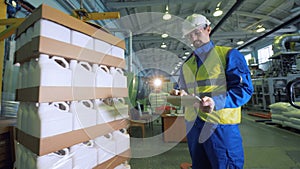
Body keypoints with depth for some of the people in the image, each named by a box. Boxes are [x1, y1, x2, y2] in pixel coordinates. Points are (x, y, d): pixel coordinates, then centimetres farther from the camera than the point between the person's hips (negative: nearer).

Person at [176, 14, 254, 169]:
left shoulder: (229, 55, -2)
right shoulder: (186, 64, 12)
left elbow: (244, 89, -9)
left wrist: (216, 103, -26)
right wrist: (182, 96, -8)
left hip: (220, 125, -5)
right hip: (192, 124, 5)